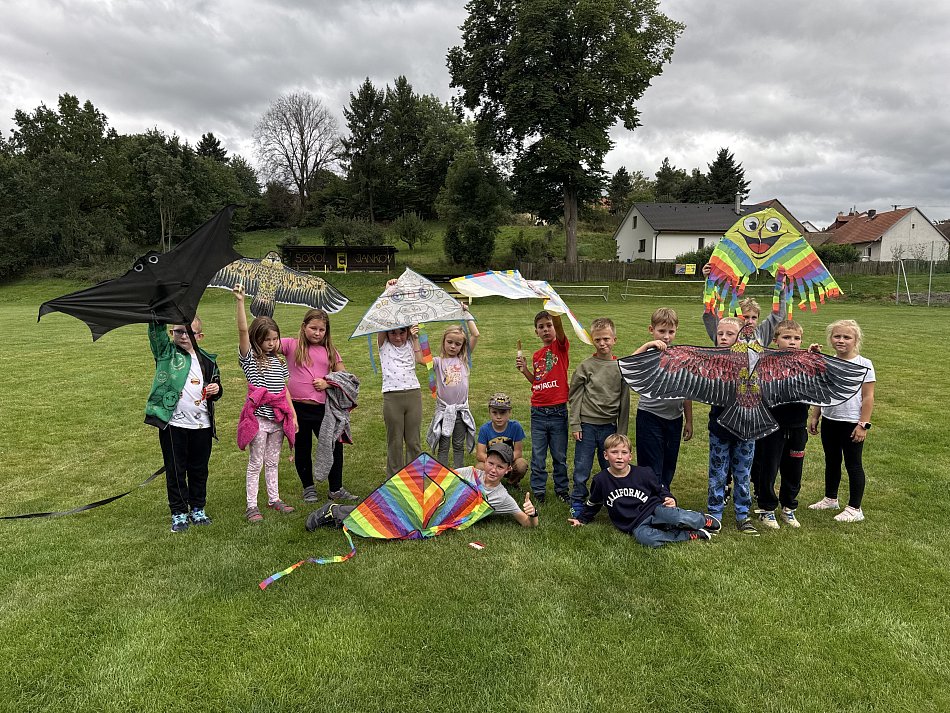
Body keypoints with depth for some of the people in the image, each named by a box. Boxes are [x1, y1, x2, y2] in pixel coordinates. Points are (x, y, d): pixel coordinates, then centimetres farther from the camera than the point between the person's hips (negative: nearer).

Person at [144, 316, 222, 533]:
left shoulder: (207, 361, 9)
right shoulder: (166, 352, 1)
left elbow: (216, 385, 19)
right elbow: (156, 330, -14)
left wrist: (216, 389, -3)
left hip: (202, 424, 3)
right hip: (173, 423, -3)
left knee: (199, 469, 13)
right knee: (175, 470, 7)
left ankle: (198, 509, 28)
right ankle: (179, 513, 19)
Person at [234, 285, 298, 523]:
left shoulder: (279, 362, 11)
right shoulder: (249, 358, -5)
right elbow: (242, 330, -18)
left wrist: (293, 415, 10)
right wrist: (240, 302, -28)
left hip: (278, 420, 5)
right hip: (258, 419, -5)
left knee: (272, 462, 17)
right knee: (256, 463, 4)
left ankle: (274, 499, 28)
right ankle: (251, 506, 13)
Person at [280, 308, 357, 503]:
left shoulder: (329, 351, 10)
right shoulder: (292, 345, 2)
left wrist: (328, 383, -5)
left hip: (322, 407, 2)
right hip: (298, 407, -2)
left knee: (335, 445, 3)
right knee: (302, 449, 12)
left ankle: (336, 489, 20)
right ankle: (308, 488, 31)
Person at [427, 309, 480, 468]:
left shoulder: (463, 359, 4)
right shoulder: (438, 361, -1)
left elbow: (475, 335, -2)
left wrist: (466, 313, 0)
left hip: (461, 409, 2)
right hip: (443, 410, -2)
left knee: (459, 445, 12)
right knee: (443, 446, 8)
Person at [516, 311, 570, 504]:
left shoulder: (561, 346, -3)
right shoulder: (537, 356, 10)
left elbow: (559, 329, -26)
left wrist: (556, 313, -44)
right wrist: (525, 370, 1)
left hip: (558, 411, -4)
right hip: (538, 412, 4)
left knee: (560, 455, 11)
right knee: (538, 456, 10)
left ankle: (562, 489, 27)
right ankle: (538, 491, 22)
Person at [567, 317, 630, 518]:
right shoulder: (586, 366, -3)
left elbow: (624, 401, 5)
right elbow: (574, 396, -1)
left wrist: (621, 432, 4)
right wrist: (574, 425, -6)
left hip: (610, 426, 2)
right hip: (587, 425, -1)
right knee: (582, 468, 5)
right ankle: (577, 503, 22)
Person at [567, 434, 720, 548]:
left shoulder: (644, 473, -1)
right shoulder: (601, 480, 1)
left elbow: (661, 489, 14)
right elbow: (592, 503, 18)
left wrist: (669, 499, -5)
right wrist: (582, 519, 17)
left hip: (654, 509, 0)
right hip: (636, 525, 0)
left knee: (676, 518, -33)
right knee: (644, 537, -36)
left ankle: (703, 520, 1)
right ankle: (691, 535, -21)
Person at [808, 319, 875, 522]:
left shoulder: (864, 365, -9)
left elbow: (868, 397, -10)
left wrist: (863, 424, -13)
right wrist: (814, 416, 13)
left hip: (851, 423, -5)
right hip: (829, 421, 6)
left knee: (853, 465, 4)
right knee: (831, 462, 18)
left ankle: (854, 509, 13)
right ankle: (830, 499, 34)